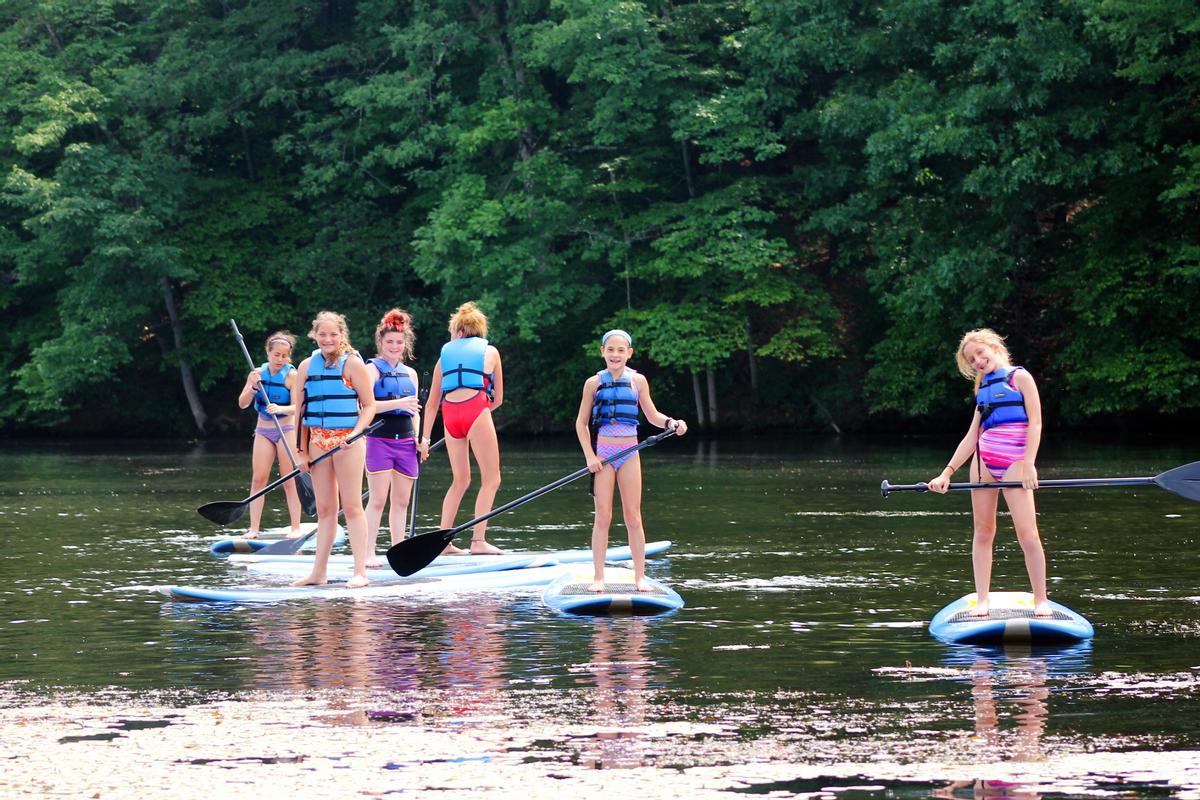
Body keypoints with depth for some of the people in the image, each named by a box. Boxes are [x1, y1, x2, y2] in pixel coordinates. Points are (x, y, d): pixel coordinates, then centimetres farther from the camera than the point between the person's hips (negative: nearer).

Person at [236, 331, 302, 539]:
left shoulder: (291, 375, -8)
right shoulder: (258, 373, 2)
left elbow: (296, 407, -17)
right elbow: (242, 404, -2)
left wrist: (280, 409, -38)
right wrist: (253, 387, -20)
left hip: (287, 430, -4)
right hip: (263, 430, 4)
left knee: (289, 481, -4)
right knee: (258, 479, -2)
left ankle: (296, 527, 0)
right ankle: (254, 529, -2)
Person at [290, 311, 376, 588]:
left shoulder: (352, 364, -3)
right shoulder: (307, 366, 10)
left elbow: (369, 405, -3)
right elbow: (300, 410, 11)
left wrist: (355, 433, -18)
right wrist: (301, 451, 6)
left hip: (347, 442, -5)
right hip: (318, 441, 5)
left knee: (352, 506, -5)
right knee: (324, 508, 8)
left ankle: (360, 572, -4)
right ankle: (318, 572, 10)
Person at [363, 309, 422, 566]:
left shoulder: (410, 373, 17)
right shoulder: (373, 369, -1)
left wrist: (419, 437, 6)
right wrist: (397, 403, -25)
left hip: (405, 441, 6)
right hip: (379, 439, -6)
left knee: (402, 501, 6)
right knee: (378, 499, -9)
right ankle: (369, 553, -7)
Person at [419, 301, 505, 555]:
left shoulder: (446, 352, 21)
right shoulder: (490, 352, 16)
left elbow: (432, 402, 21)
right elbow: (498, 399, 19)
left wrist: (424, 438, 24)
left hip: (450, 415, 4)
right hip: (477, 410, -4)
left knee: (460, 480, 17)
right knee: (491, 479, 2)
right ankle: (478, 540, -9)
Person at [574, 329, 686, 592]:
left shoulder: (638, 381, 4)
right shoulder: (594, 383, 1)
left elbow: (652, 415, 11)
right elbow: (581, 423, 4)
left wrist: (672, 423, -9)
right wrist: (590, 455, -5)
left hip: (629, 452, 1)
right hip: (603, 452, -1)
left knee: (633, 517, 1)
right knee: (602, 516, -2)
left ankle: (640, 576, 7)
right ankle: (598, 577, 2)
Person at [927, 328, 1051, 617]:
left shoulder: (1019, 377, 4)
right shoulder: (983, 389, 20)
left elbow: (1035, 422, -5)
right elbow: (971, 438, 19)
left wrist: (1029, 464, -14)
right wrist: (947, 473, 12)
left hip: (1015, 462, -6)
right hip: (983, 462, 6)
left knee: (1027, 532, -13)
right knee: (983, 531, 4)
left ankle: (1041, 600, -7)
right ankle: (982, 600, 6)